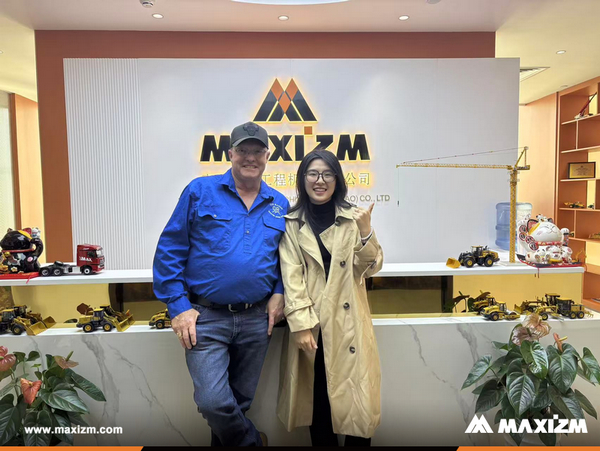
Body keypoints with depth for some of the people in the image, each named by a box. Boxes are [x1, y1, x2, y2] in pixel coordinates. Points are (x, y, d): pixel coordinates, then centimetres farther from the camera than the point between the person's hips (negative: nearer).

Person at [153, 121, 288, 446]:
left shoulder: (279, 205, 7)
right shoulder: (200, 191, -3)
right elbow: (170, 250, -4)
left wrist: (279, 292, 0)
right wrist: (178, 306, -8)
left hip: (256, 319, 3)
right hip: (206, 317, -3)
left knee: (239, 402, 16)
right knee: (214, 402, -9)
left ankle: (227, 441, 43)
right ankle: (251, 442, 21)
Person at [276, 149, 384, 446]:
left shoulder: (352, 218, 4)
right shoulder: (291, 223, 2)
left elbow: (371, 268, 1)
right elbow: (291, 277, -4)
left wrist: (366, 232, -15)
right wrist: (301, 324, -12)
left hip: (348, 322, 1)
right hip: (310, 322, 0)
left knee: (357, 400, 2)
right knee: (317, 399, 9)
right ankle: (322, 441, 30)